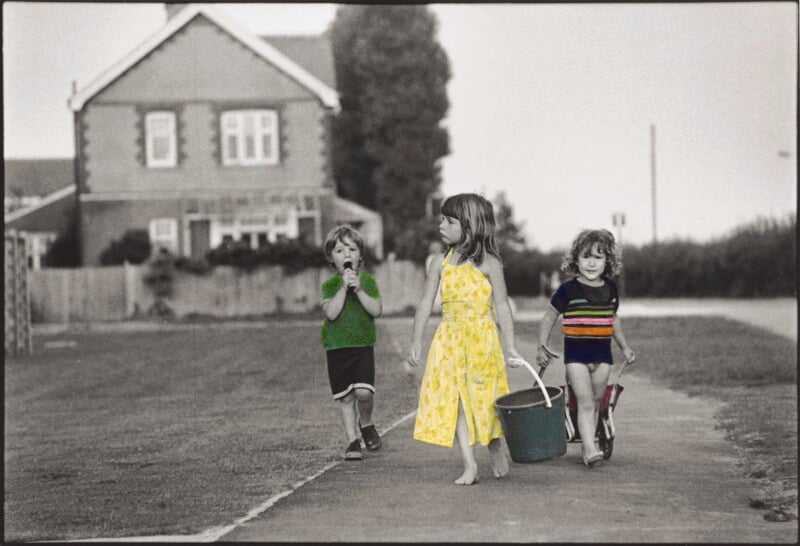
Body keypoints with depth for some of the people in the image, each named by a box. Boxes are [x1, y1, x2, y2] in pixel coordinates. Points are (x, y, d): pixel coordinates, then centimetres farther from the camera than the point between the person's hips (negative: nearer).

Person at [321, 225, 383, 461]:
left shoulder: (368, 281, 3)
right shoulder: (330, 284, 1)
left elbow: (376, 310, -10)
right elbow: (331, 313, -15)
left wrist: (358, 289, -18)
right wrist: (344, 287, -19)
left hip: (363, 345, 0)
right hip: (337, 347, 1)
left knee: (363, 391, -16)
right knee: (345, 397, 3)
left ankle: (366, 424, 13)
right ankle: (352, 441, 14)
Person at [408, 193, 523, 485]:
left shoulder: (487, 263, -5)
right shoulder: (441, 263, 6)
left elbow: (502, 306, -3)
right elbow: (426, 303, 8)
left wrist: (510, 346, -6)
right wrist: (416, 341, 3)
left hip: (481, 339, -3)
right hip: (450, 339, 3)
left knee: (485, 400, 2)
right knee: (455, 401, -1)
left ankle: (497, 451, 26)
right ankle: (469, 466, 1)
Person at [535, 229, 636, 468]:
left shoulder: (610, 289, 7)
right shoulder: (568, 290, -6)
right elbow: (549, 317, 4)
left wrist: (624, 347, 25)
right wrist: (542, 347, -2)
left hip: (602, 352, 4)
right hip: (576, 352, -4)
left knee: (596, 402, 7)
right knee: (585, 402, -12)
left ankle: (588, 445, 17)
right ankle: (590, 449, -18)